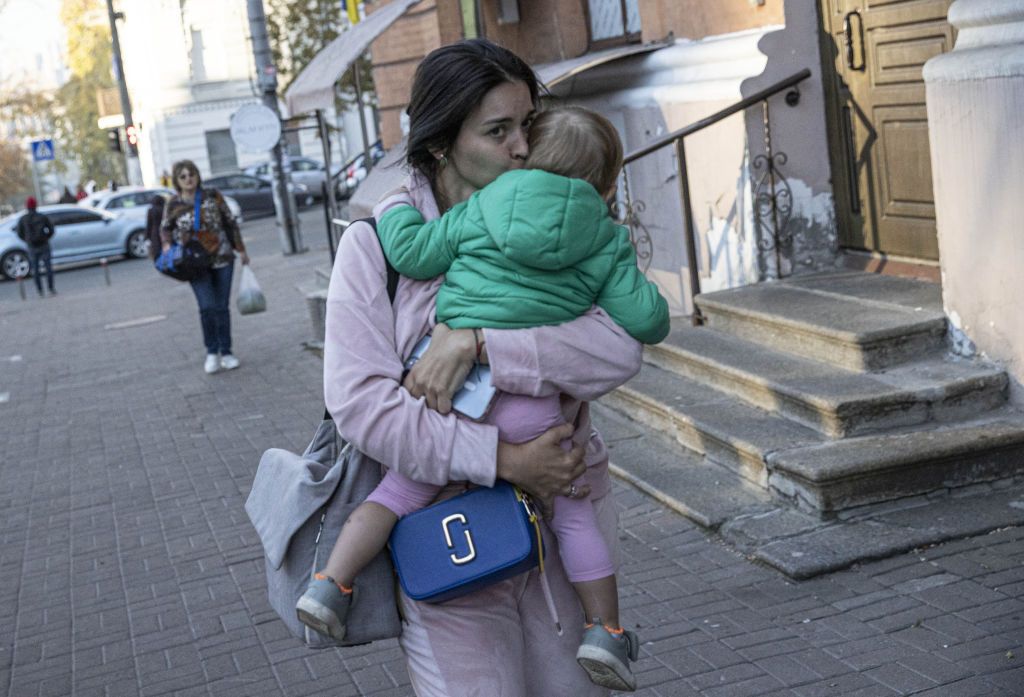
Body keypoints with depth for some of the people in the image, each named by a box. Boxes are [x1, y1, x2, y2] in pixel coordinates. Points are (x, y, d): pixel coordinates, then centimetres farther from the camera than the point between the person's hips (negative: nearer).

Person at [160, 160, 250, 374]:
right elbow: (165, 228, 15)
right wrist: (166, 244, -6)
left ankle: (226, 352, 16)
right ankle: (211, 352, 3)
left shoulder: (212, 196, 2)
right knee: (207, 306, -14)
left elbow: (230, 223, 10)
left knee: (222, 307, 4)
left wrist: (240, 249, 12)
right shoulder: (173, 204, 0)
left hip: (222, 259, 1)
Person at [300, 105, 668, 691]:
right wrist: (651, 299, 25)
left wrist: (392, 206, 26)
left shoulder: (479, 210, 9)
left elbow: (414, 254, 8)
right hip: (527, 405, -1)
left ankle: (331, 583, 13)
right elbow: (644, 322, 3)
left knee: (403, 490, 17)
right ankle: (605, 629, 15)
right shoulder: (607, 242, 6)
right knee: (573, 513, 16)